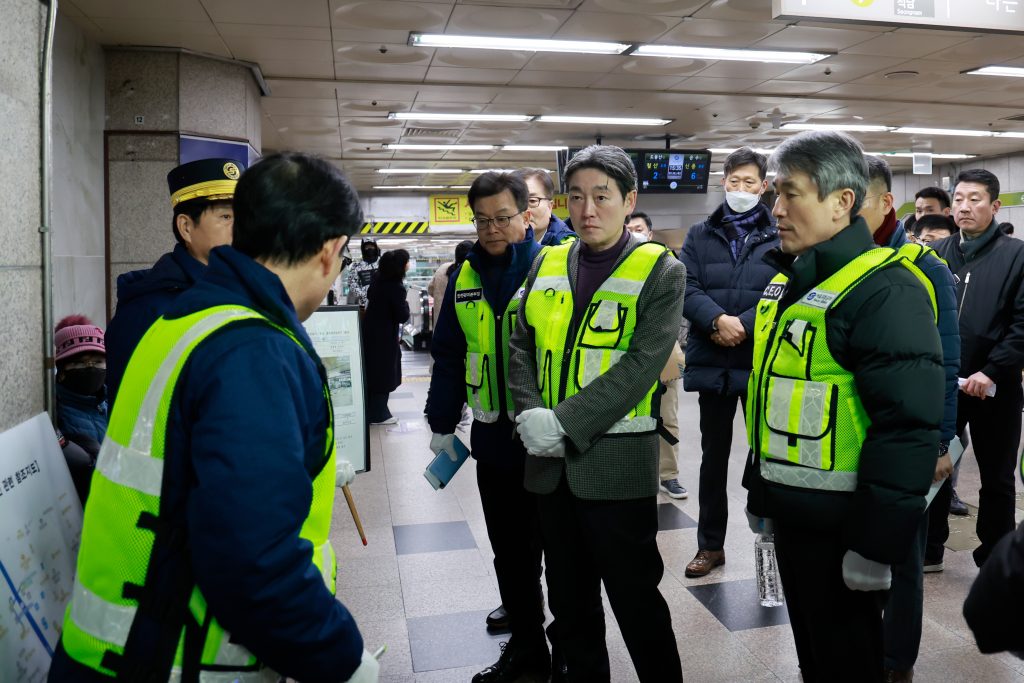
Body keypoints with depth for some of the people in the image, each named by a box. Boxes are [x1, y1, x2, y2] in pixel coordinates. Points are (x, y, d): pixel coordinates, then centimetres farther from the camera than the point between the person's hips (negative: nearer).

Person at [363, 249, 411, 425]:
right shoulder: (396, 288, -22)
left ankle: (371, 410, 31)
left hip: (371, 331, 8)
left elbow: (369, 295, 22)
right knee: (384, 374, 4)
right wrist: (406, 303, -2)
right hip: (383, 336, -8)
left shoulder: (378, 280, 3)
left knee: (374, 371, 19)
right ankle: (378, 414, 13)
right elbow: (402, 317, -20)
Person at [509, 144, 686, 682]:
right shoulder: (546, 265, 9)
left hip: (617, 462, -5)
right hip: (549, 462, 5)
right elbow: (522, 346, 6)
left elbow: (640, 365, -15)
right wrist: (530, 414, -11)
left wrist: (565, 422, -20)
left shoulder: (660, 271, -6)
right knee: (568, 597, 19)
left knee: (635, 598, 7)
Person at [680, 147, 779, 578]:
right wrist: (718, 320, -19)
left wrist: (744, 325, -18)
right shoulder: (700, 235, 8)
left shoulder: (780, 237, 2)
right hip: (712, 362, 2)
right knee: (713, 456, 12)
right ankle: (710, 545, 25)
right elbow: (686, 287, -3)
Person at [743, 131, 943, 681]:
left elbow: (907, 426, -23)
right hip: (790, 511, 8)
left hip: (840, 523, -8)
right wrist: (759, 493, 20)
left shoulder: (885, 289, -18)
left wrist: (877, 542, -22)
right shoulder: (788, 282, 10)